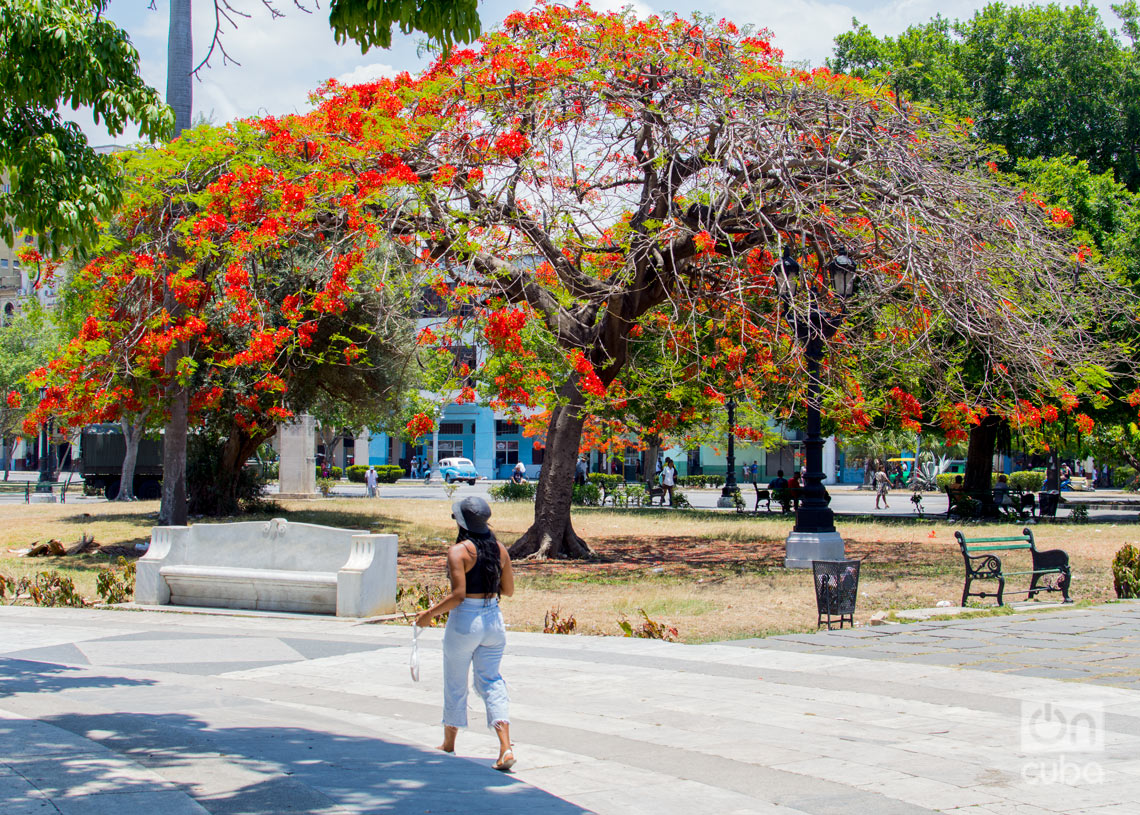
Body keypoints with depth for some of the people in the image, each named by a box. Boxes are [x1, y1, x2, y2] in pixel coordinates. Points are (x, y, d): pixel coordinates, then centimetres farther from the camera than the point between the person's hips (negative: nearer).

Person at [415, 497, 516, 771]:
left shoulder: (458, 551, -15)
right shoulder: (500, 549, 3)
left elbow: (457, 595, -20)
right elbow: (509, 590, 10)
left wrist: (429, 614, -9)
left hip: (464, 621, -5)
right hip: (493, 618, 5)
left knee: (455, 684, 14)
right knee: (491, 681, 9)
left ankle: (449, 743, 32)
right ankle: (505, 747, -8)